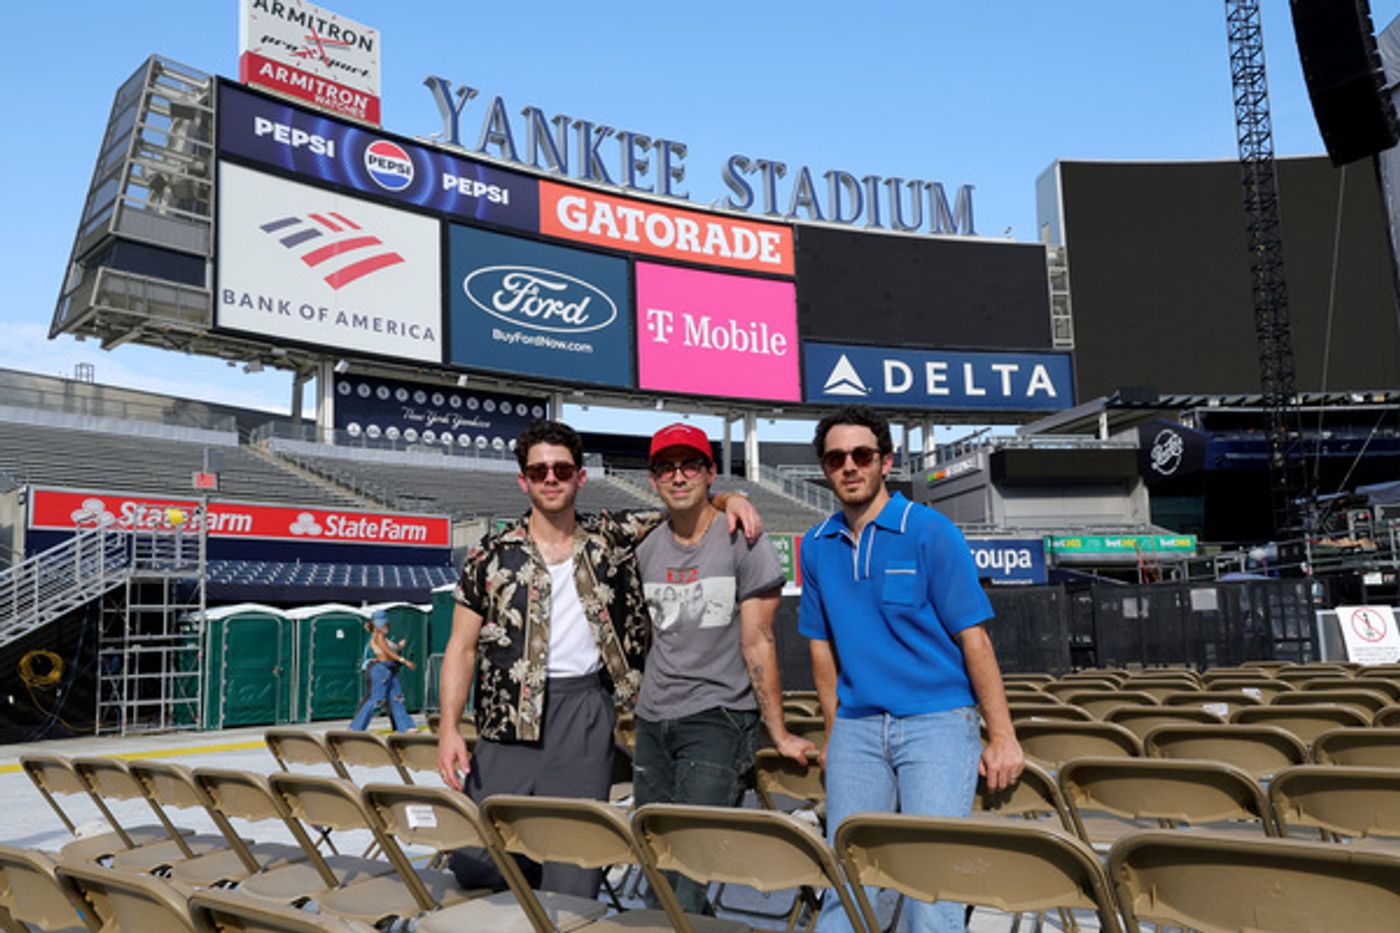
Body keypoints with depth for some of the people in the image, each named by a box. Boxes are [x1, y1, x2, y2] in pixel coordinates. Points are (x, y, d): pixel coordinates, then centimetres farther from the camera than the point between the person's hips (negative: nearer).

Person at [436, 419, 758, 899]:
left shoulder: (610, 540, 6)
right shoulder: (490, 556, 2)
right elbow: (462, 647, 3)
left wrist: (726, 499, -5)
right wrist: (449, 727, -7)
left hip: (586, 717, 1)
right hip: (509, 720, 0)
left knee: (573, 885, 4)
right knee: (475, 864, -1)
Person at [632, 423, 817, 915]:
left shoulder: (743, 543, -6)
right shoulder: (648, 550, 9)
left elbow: (757, 643, -7)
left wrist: (779, 733, -6)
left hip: (717, 717, -5)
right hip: (653, 721, 5)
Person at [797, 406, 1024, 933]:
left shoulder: (929, 532, -7)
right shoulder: (817, 547, 7)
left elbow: (973, 638, -7)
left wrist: (1002, 737, -9)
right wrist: (834, 735, 14)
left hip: (937, 721, -4)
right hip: (857, 727, 4)